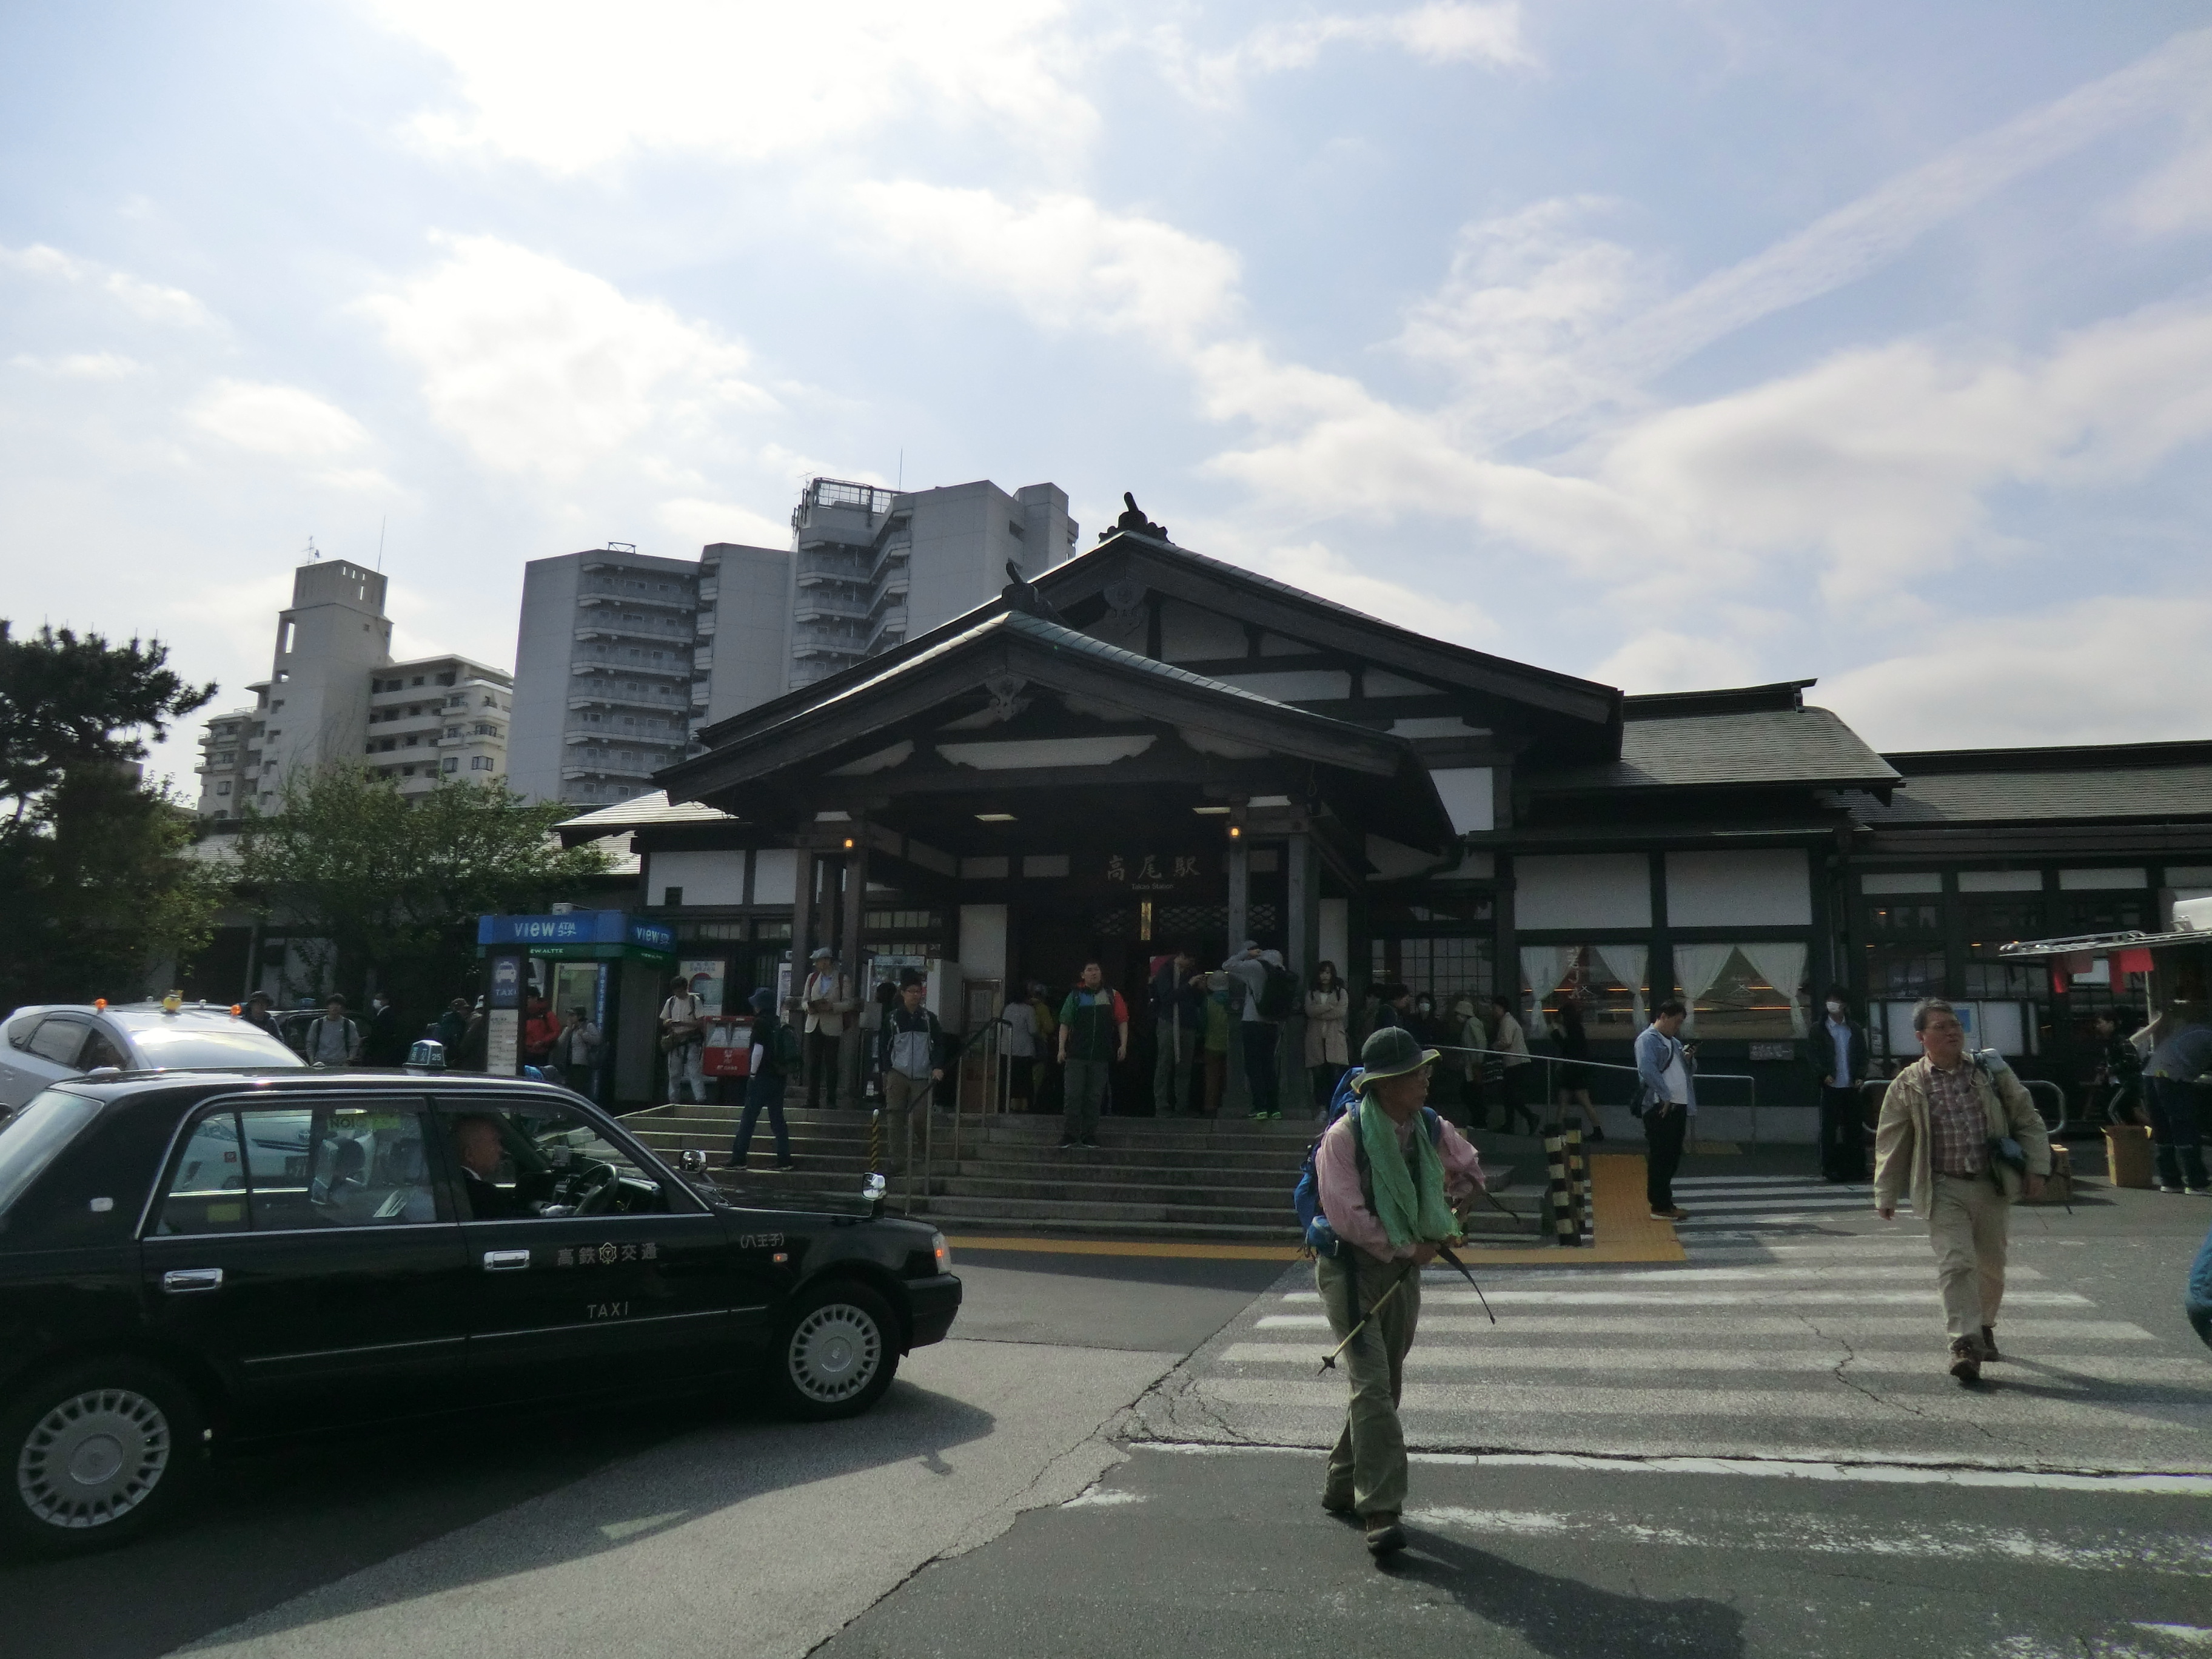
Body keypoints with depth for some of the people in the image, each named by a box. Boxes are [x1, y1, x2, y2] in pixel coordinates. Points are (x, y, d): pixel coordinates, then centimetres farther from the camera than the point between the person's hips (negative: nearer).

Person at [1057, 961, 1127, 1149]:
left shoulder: (1112, 996, 8)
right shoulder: (1075, 996, 7)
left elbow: (1122, 1021, 6)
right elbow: (1065, 1023, 5)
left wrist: (1123, 1045, -3)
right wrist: (1062, 1048, -2)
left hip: (1100, 1056, 1)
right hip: (1076, 1055, -1)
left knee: (1094, 1097, 5)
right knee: (1073, 1096, -3)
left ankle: (1089, 1137, 12)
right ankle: (1070, 1135, 2)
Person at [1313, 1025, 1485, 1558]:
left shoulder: (1431, 1131, 0)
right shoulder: (1344, 1136, -20)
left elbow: (1469, 1167, 20)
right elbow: (1346, 1214, -21)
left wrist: (1448, 1217, 7)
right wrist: (1404, 1249, -17)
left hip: (1405, 1269, 7)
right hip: (1351, 1268, -7)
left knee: (1385, 1386, 14)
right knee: (1372, 1386, -14)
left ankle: (1342, 1488, 31)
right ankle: (1380, 1513, -11)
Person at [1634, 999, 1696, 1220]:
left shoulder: (1675, 1042, 22)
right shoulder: (1648, 1039, -7)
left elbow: (1689, 1071, 27)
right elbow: (1648, 1070, -20)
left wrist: (1689, 1059, 5)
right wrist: (1665, 1097, -20)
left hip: (1679, 1107, 9)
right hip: (1659, 1108, -9)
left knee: (1673, 1157, 12)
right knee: (1660, 1158, -5)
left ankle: (1666, 1203, 20)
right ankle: (1660, 1207, -2)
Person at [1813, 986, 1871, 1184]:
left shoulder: (1855, 1029, 12)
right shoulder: (1819, 1030, 4)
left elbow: (1863, 1055, 11)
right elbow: (1814, 1056, 0)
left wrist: (1860, 1077, -3)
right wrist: (1824, 1075, -13)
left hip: (1852, 1086, 2)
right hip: (1830, 1086, -2)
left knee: (1854, 1129, 4)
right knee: (1829, 1129, 0)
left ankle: (1855, 1170, 12)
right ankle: (1830, 1169, 5)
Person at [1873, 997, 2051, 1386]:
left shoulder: (1992, 1070, 4)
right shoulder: (1906, 1086, -2)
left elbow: (2028, 1119, 11)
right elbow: (1890, 1144, 2)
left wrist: (2035, 1168, 2)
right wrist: (1886, 1195, 1)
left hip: (1992, 1185, 3)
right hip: (1943, 1189, -3)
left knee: (1991, 1265, 15)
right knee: (1955, 1264, -15)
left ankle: (1984, 1328, 38)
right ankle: (1965, 1344, -14)